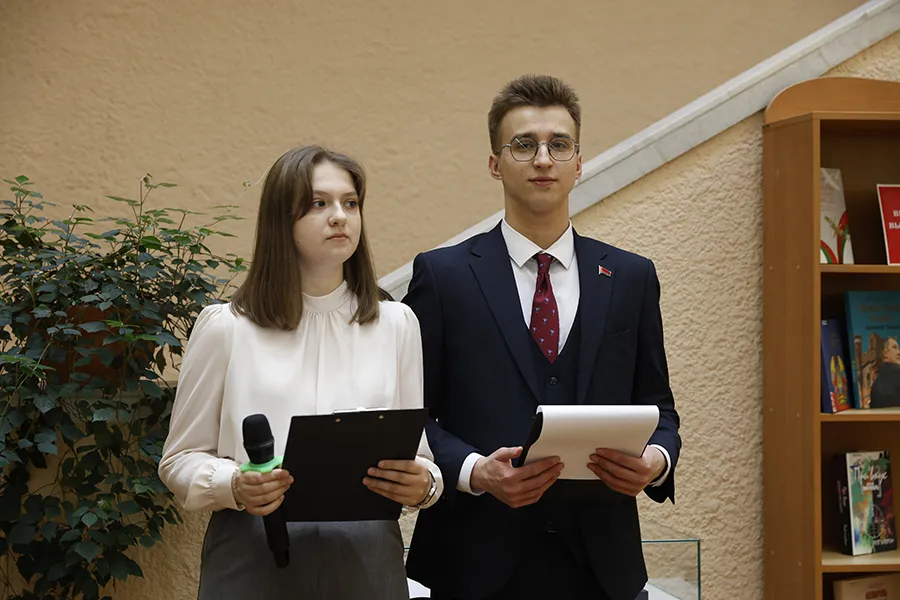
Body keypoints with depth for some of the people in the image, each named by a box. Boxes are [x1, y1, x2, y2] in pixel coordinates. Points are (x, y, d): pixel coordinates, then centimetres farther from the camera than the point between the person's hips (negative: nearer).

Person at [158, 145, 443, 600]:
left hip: (366, 562, 2)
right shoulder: (225, 328, 1)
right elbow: (181, 459, 4)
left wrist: (423, 484, -13)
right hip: (255, 561, -2)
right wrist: (233, 486, -16)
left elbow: (419, 454, 9)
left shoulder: (396, 324, 7)